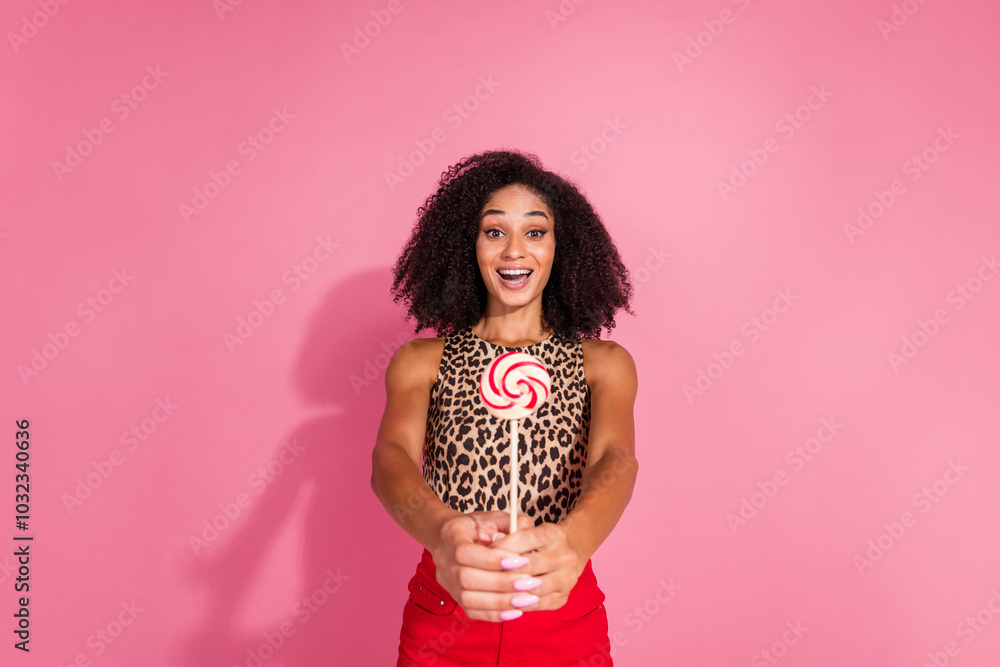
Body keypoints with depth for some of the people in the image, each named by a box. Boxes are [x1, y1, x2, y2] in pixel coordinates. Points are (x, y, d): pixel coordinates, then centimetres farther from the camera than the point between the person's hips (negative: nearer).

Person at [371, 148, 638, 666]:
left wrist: (571, 540, -42)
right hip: (442, 619, 0)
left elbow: (616, 460, -19)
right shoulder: (421, 362, -2)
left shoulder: (604, 364, -1)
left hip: (564, 619, 1)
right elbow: (391, 458, -18)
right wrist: (444, 534, -41)